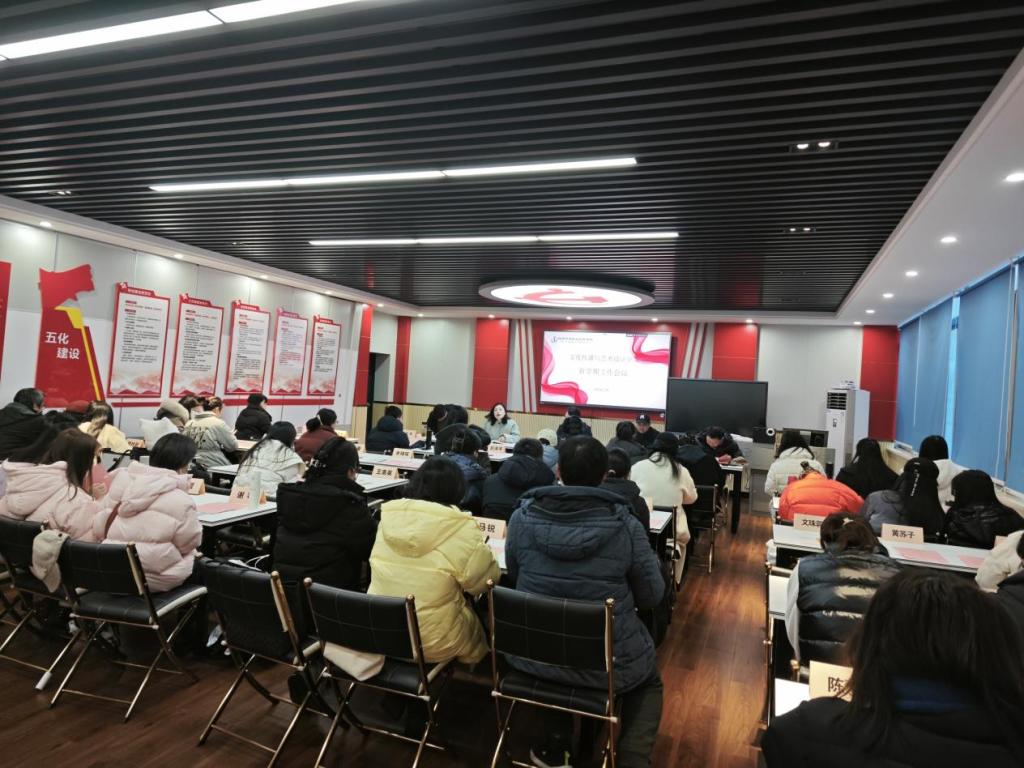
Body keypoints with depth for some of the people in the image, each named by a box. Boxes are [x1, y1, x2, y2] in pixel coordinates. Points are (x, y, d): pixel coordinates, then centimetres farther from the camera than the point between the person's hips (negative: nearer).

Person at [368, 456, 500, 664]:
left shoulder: (389, 516, -5)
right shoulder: (460, 529, -21)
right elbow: (484, 581, -10)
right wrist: (481, 550, 9)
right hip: (433, 643, -5)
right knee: (478, 616, 26)